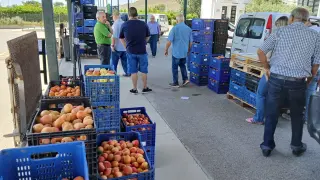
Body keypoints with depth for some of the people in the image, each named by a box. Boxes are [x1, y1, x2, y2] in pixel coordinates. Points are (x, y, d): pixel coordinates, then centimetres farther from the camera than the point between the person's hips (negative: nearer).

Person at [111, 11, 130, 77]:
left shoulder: (115, 24, -13)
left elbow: (114, 36, -19)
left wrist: (112, 45, -14)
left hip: (117, 47, -6)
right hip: (124, 46, 6)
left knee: (114, 62, 4)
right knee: (124, 61, 13)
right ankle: (127, 72, 17)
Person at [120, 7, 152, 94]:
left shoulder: (124, 25, -5)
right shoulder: (144, 24, -6)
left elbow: (121, 38, 3)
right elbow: (147, 37, 6)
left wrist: (127, 47, 12)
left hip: (130, 52, 1)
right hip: (142, 51, 0)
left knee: (133, 71, 9)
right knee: (144, 71, 12)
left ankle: (134, 89, 15)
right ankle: (145, 88, 21)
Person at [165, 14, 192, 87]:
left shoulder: (175, 28, -12)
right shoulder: (189, 29, 3)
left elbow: (169, 41, -15)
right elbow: (191, 42, 9)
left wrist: (166, 50, -3)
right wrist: (188, 50, 24)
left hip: (176, 52, -5)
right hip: (184, 52, 5)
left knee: (175, 67, 8)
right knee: (182, 65, 24)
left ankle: (175, 83, 14)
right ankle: (185, 79, 12)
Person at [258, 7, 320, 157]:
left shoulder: (281, 31, 2)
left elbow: (260, 52, -1)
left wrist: (267, 68, 12)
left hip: (276, 79, -1)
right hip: (298, 82, 1)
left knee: (271, 114, 12)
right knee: (297, 115, 20)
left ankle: (267, 145, 20)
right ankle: (297, 146, 34)